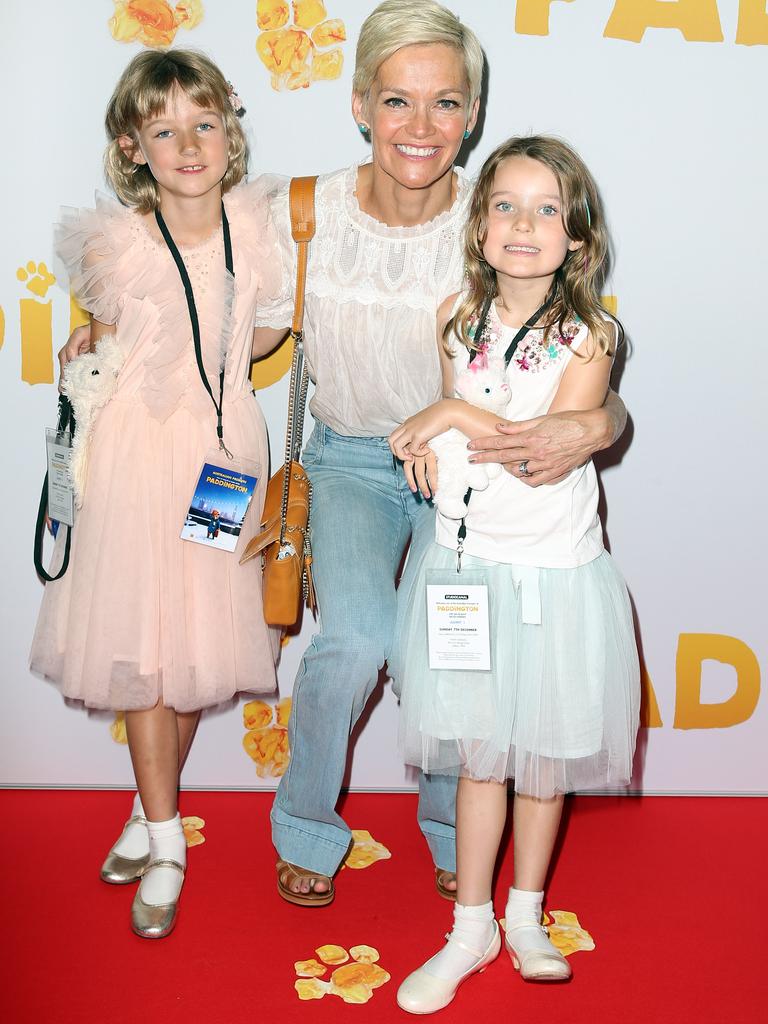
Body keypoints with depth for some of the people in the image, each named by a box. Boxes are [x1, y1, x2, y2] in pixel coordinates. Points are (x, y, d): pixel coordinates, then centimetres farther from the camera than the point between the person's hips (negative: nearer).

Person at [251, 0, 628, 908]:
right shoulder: (304, 213, -12)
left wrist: (595, 424, -35)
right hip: (352, 457, 0)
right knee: (357, 637, -23)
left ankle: (452, 827, 20)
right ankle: (306, 825, 10)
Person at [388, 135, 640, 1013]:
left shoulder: (588, 336, -11)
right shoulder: (456, 317, 0)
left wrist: (457, 415, -21)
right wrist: (429, 439, -5)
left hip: (552, 575, -2)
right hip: (466, 566, 2)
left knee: (543, 755, 13)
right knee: (479, 755, 13)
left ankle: (526, 917, 36)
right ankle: (471, 927, 30)